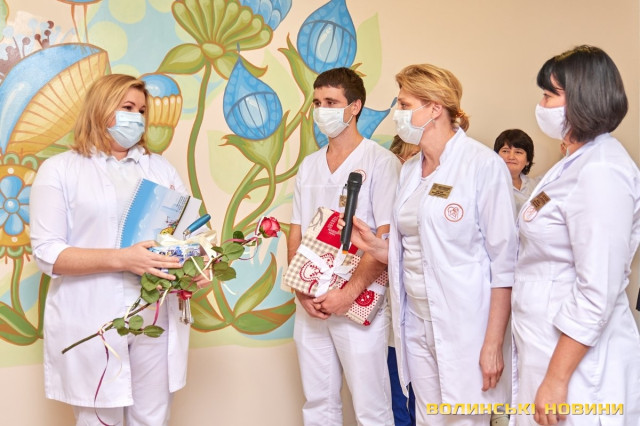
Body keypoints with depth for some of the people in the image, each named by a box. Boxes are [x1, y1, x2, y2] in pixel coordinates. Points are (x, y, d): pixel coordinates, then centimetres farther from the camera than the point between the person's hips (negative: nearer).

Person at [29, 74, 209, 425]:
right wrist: (121, 259, -20)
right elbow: (47, 254, -8)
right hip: (92, 322, -3)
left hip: (157, 316, 4)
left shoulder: (160, 168, 13)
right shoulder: (59, 170, 0)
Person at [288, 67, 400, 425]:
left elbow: (387, 238, -13)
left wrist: (350, 293, -18)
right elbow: (296, 233, 11)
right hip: (311, 304, 6)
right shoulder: (309, 166, 11)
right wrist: (302, 291, -3)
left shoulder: (380, 162, -7)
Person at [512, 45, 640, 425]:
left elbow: (597, 294, -24)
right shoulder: (578, 162, 10)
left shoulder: (602, 171, -20)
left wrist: (556, 379, -20)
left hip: (576, 354, -9)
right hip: (547, 340, 9)